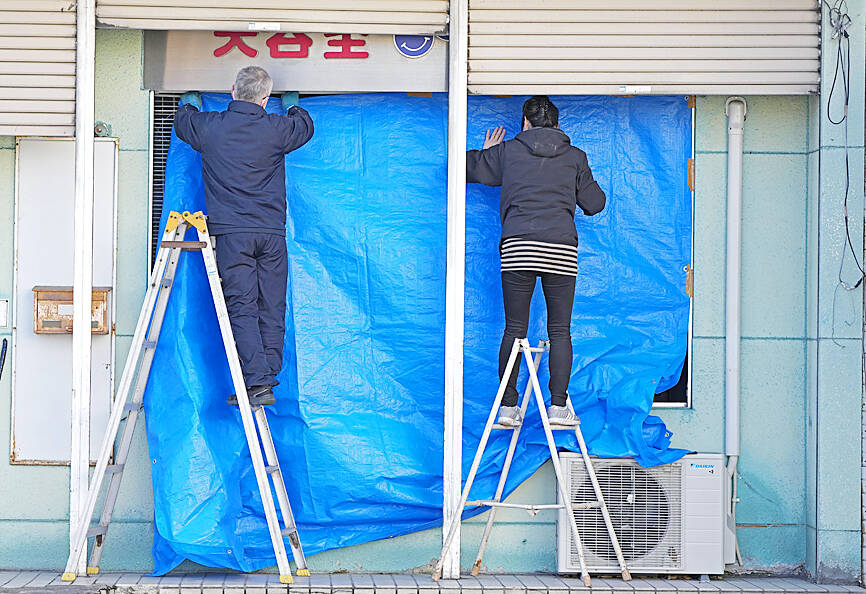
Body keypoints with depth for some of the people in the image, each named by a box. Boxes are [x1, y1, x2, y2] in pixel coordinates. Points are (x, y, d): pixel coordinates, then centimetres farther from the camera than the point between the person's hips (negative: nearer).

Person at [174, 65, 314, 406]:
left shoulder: (208, 126, 0)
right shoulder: (276, 129, 0)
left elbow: (182, 122, 24)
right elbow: (306, 127, 23)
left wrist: (191, 103, 47)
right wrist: (293, 107, 47)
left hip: (231, 232, -1)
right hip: (272, 233, 1)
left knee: (241, 308, -3)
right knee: (272, 308, 7)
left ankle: (258, 381, -11)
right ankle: (268, 376, 9)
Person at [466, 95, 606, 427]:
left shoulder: (508, 151, 10)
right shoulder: (575, 157, 12)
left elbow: (467, 167, 17)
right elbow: (595, 204, 15)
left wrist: (487, 153, 37)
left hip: (517, 247, 0)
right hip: (561, 249, 0)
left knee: (514, 329, 5)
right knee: (560, 331, 5)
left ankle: (508, 406, 4)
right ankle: (558, 406, 1)